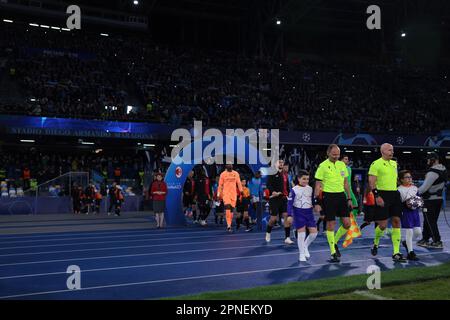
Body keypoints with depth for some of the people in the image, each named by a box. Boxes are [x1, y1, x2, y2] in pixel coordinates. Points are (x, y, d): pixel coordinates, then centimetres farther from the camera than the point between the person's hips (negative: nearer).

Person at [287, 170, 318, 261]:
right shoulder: (294, 190, -8)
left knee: (314, 232, 1)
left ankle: (305, 246, 28)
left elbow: (313, 200, 15)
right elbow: (290, 203, -9)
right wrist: (290, 215, -17)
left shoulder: (310, 189, 5)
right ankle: (301, 254, 12)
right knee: (301, 233, -3)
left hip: (309, 213, 5)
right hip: (299, 213, -4)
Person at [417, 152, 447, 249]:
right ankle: (425, 239, 25)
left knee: (431, 222, 0)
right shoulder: (443, 170, 9)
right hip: (439, 198, 9)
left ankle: (437, 242, 3)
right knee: (428, 221, 16)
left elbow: (424, 187, -21)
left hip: (430, 200, -9)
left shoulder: (432, 172, -20)